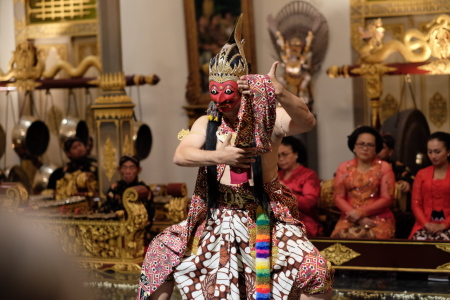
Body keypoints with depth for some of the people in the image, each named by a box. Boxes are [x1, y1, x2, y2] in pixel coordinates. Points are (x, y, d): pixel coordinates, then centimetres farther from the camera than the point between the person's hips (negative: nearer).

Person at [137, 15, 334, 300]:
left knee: (316, 271, -22)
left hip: (264, 219, -4)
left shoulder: (267, 120, -9)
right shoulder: (206, 124, 3)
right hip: (217, 219, 4)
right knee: (162, 254, 3)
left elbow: (307, 122, -28)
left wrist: (280, 93, -46)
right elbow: (181, 155, -13)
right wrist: (217, 156, -31)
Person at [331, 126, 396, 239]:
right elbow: (339, 198, 5)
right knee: (342, 236, -30)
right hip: (350, 218, 2)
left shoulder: (384, 167, 6)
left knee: (371, 238, -33)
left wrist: (360, 212, -11)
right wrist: (359, 219, -10)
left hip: (379, 218, -1)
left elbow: (386, 199, -1)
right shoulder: (344, 168, 12)